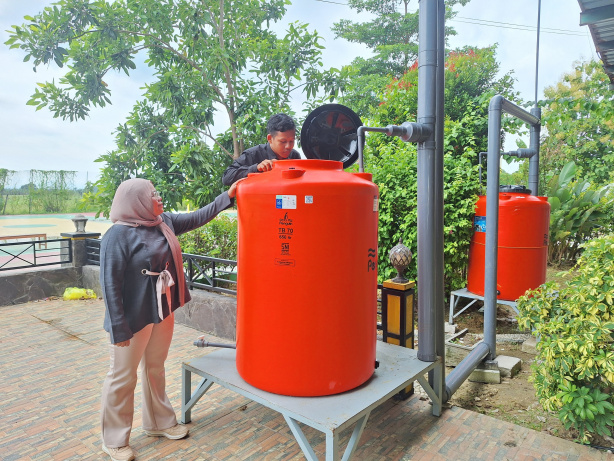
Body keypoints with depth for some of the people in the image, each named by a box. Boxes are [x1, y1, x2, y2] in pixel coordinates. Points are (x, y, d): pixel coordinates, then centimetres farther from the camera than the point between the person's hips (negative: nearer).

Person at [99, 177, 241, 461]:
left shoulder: (165, 222, 2)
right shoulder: (117, 236, -19)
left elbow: (197, 217, 11)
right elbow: (110, 285, -19)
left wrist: (227, 196, 6)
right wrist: (119, 328, -18)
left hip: (163, 312, 7)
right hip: (135, 319, -7)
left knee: (155, 369, 22)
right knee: (123, 378, 9)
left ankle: (159, 423, 40)